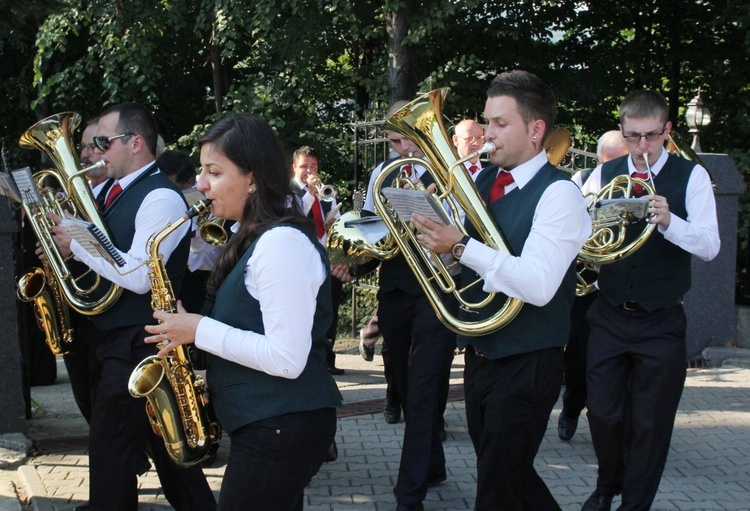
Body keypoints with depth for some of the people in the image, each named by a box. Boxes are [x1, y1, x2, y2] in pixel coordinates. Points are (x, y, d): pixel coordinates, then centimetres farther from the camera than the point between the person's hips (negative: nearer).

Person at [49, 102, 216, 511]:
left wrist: (77, 242, -17)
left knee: (109, 450, -4)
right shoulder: (119, 192, 12)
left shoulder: (161, 198, -16)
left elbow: (139, 276, -25)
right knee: (165, 444, 17)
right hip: (121, 338, 10)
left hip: (138, 344, -10)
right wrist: (68, 237, 2)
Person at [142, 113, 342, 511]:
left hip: (284, 429, -10)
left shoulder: (282, 241, -19)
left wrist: (200, 330, -17)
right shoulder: (255, 237, 12)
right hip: (266, 423, 10)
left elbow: (287, 359, -24)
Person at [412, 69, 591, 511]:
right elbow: (453, 253, 12)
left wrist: (462, 245, -30)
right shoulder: (483, 182, 7)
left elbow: (538, 284, -28)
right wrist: (436, 221, -7)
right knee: (507, 474, 20)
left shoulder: (558, 193, -16)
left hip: (526, 366, -8)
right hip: (479, 355, 8)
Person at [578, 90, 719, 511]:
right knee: (603, 413, 8)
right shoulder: (604, 174, 4)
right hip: (609, 316, 2)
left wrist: (668, 222, -31)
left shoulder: (691, 176, -4)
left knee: (650, 423, 5)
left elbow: (710, 246, -13)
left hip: (662, 322, -2)